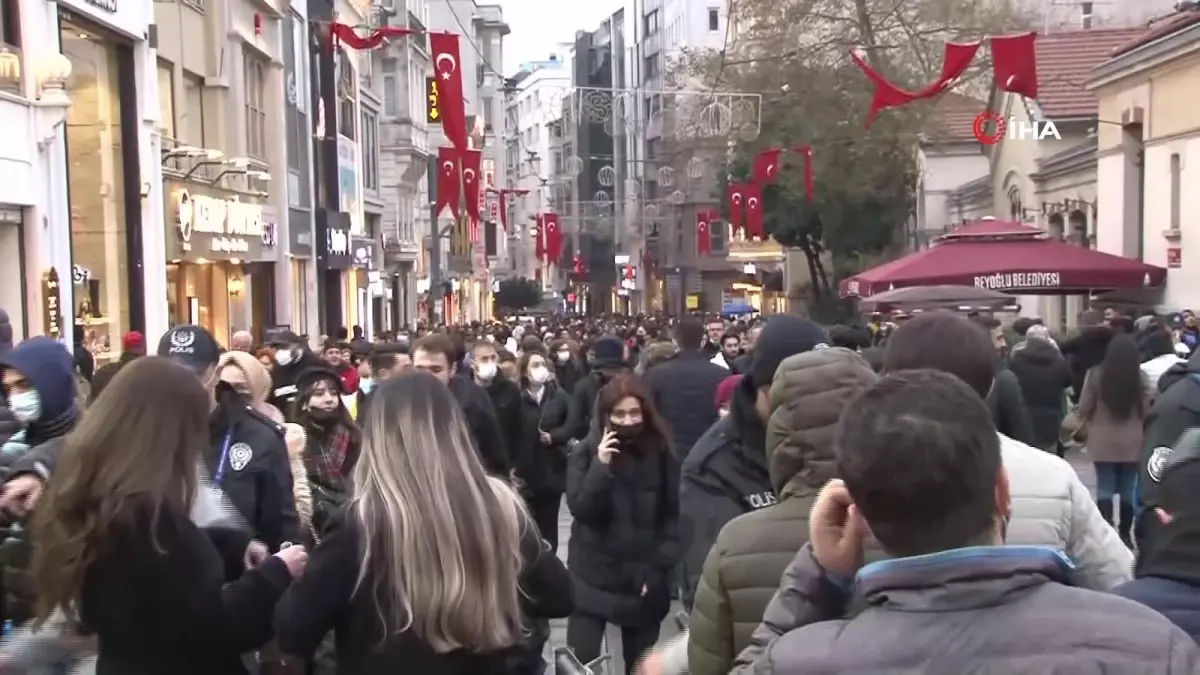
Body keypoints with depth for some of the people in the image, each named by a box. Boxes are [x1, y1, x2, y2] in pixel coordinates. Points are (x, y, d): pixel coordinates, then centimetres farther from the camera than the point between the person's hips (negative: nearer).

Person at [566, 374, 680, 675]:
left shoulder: (661, 453, -1)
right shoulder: (586, 452, -4)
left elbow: (673, 516, 1)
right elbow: (580, 509, -13)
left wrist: (660, 567, -7)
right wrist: (601, 466, -24)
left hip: (644, 580, 1)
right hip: (593, 577, -1)